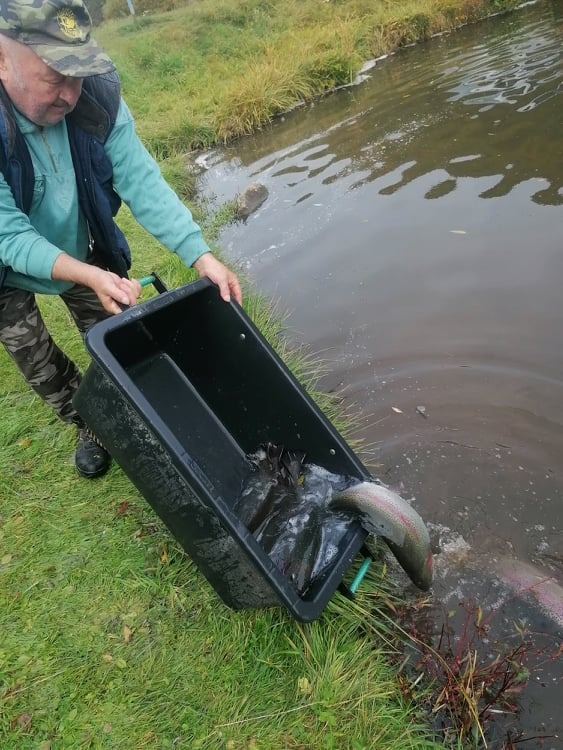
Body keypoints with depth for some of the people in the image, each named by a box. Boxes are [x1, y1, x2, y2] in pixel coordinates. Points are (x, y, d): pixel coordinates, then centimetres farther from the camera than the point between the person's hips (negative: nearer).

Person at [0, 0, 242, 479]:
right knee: (43, 371, 8)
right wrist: (89, 276, -45)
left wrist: (200, 256, -35)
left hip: (84, 252, 3)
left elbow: (141, 181, -25)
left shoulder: (96, 98, -25)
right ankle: (91, 428, 36)